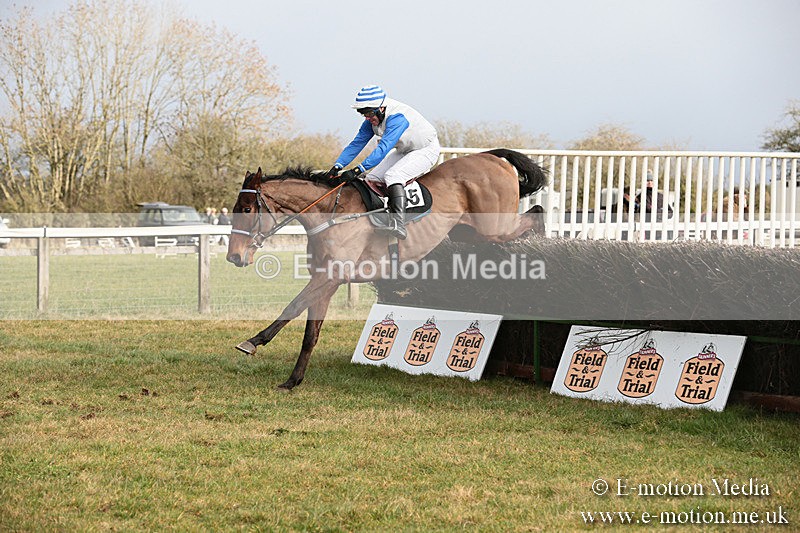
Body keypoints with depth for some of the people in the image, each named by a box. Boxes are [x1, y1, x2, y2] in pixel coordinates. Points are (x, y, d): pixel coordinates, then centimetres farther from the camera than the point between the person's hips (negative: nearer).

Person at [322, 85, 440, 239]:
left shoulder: (397, 117, -33)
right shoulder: (372, 120, -6)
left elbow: (383, 149, -41)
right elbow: (356, 144, -1)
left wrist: (357, 170, -46)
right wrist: (337, 166, -14)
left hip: (427, 150, -9)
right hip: (404, 151, 9)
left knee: (392, 176, -31)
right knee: (372, 178, -1)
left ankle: (399, 223, -41)